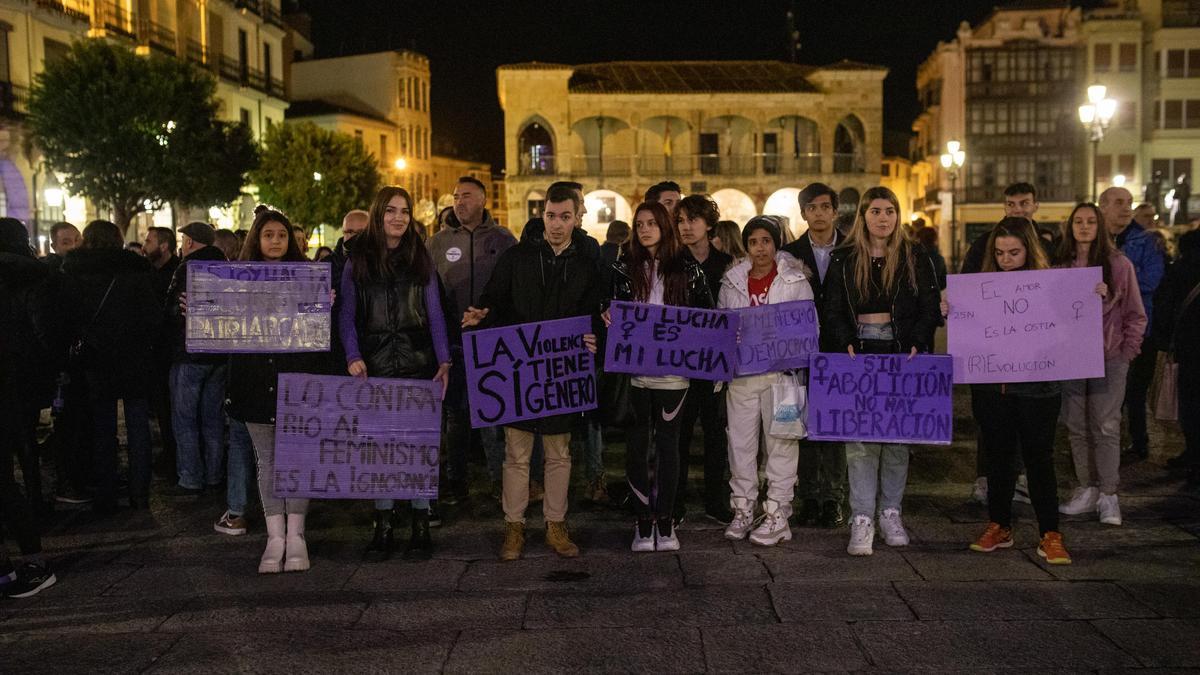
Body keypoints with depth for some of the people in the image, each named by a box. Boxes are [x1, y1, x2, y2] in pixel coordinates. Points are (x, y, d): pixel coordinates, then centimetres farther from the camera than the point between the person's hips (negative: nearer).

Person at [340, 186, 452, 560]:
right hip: (375, 365, 0)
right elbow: (347, 314, 6)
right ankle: (384, 524, 11)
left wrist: (444, 359, -2)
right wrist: (353, 356, -8)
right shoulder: (358, 259, 8)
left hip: (418, 363, 0)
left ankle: (421, 526, 7)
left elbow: (434, 313, 8)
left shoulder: (420, 257, 10)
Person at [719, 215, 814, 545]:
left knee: (780, 442, -1)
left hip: (781, 373, -3)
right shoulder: (732, 282, 10)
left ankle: (776, 515, 6)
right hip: (741, 372, 3)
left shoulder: (795, 281, 2)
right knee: (740, 441, 6)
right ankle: (743, 510, 17)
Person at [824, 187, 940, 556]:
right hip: (860, 353, 0)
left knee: (898, 436, 5)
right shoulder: (843, 259, 8)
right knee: (860, 436, -7)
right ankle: (862, 520, -5)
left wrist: (916, 343, -11)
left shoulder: (915, 258, 8)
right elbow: (833, 309, 5)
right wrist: (847, 342, -11)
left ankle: (891, 513, 17)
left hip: (902, 354, 1)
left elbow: (930, 307, 4)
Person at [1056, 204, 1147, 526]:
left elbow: (1136, 313, 3)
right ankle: (1086, 490, 16)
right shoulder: (1061, 265, 9)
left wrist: (1128, 349, -5)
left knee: (1106, 427, -3)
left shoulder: (1119, 264, 0)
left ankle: (1108, 496, 4)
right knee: (1077, 427, 6)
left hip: (1109, 357, -3)